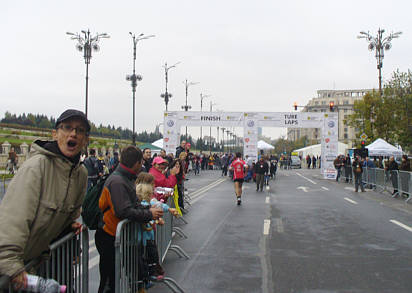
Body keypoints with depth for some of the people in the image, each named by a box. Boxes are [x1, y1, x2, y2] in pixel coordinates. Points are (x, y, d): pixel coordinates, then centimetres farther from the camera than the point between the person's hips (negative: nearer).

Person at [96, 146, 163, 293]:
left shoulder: (127, 179, 9)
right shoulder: (117, 181, -24)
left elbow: (133, 204, 15)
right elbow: (125, 211, -30)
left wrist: (148, 208, -2)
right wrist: (149, 215, -20)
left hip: (119, 235, 10)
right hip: (109, 237, -10)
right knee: (109, 278, 1)